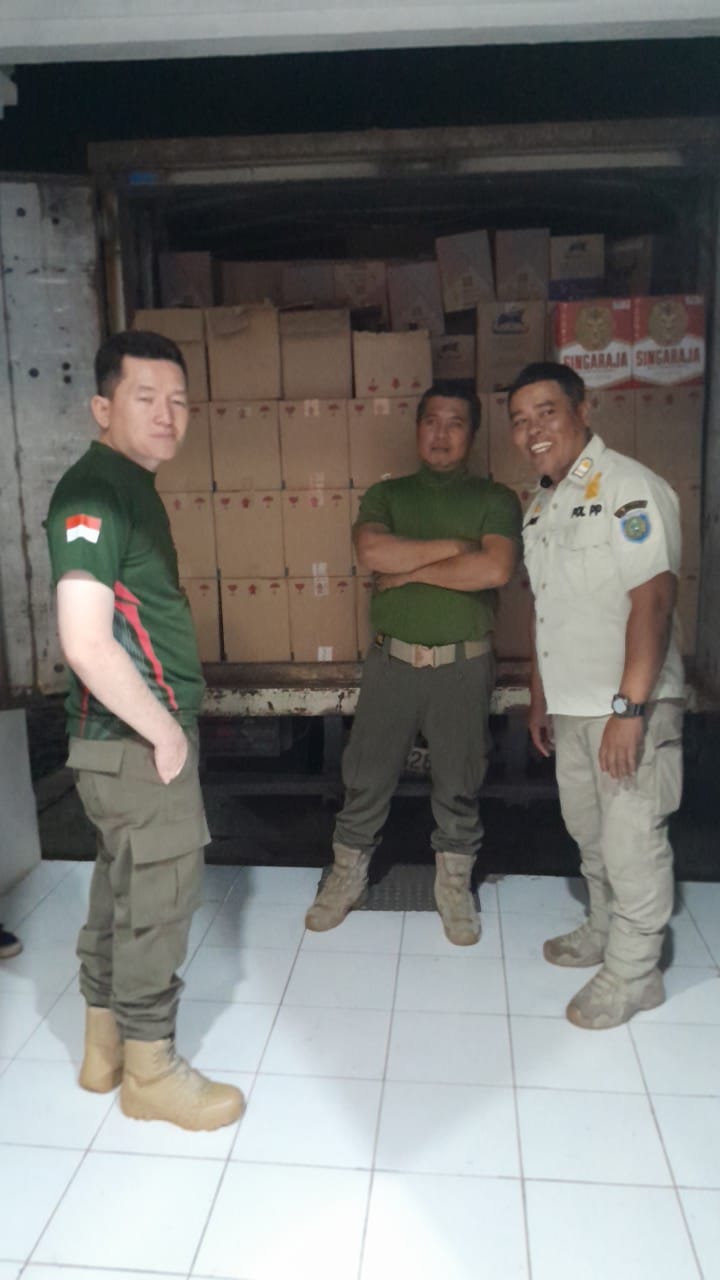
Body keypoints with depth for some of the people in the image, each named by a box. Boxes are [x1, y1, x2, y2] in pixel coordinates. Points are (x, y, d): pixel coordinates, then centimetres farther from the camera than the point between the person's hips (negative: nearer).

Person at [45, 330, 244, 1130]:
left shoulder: (131, 488, 12)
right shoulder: (93, 494, -19)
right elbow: (88, 646, -28)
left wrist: (166, 725, 14)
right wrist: (166, 731, -17)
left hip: (133, 736, 10)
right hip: (138, 741, -10)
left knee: (122, 888, 19)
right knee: (158, 897, 4)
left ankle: (105, 1045, 36)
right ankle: (149, 1068, 23)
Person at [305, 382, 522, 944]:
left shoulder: (495, 499, 0)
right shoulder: (387, 494, 5)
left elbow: (495, 570, -19)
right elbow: (372, 552, -15)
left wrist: (411, 571, -13)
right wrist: (454, 546, -16)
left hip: (463, 664, -1)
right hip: (391, 660, 1)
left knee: (459, 783, 12)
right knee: (366, 777, 10)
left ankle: (454, 884, 31)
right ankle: (347, 876, 29)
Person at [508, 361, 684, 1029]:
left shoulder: (626, 487, -15)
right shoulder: (540, 504, 11)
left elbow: (653, 599, -22)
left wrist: (629, 707, -25)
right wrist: (539, 697, 18)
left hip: (629, 705, -8)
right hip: (571, 705, 8)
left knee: (631, 839, 3)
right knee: (589, 833, 20)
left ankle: (633, 972, 20)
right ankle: (604, 930, 40)